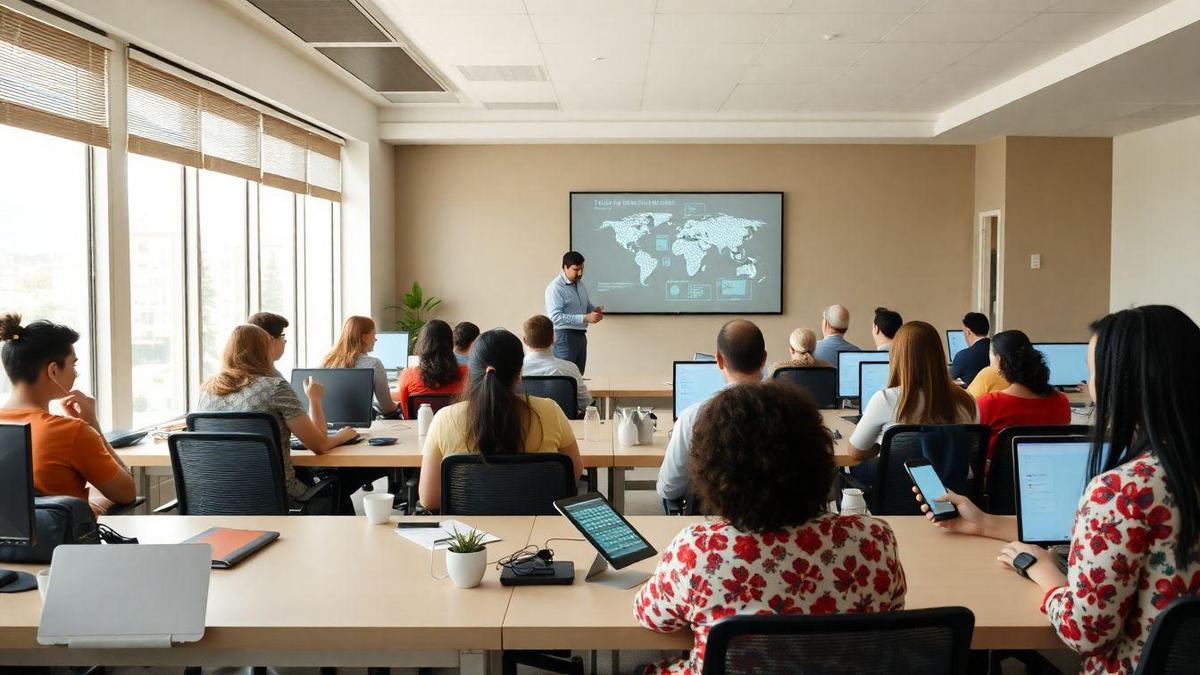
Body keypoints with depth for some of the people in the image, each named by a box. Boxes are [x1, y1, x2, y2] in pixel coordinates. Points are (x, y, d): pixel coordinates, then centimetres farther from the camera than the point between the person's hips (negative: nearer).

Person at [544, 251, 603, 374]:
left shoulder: (580, 284, 12)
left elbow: (587, 305, 27)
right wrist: (585, 318, -27)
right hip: (564, 337, -8)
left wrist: (595, 310, 1)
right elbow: (555, 317, -23)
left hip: (581, 336, 8)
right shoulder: (555, 288, -14)